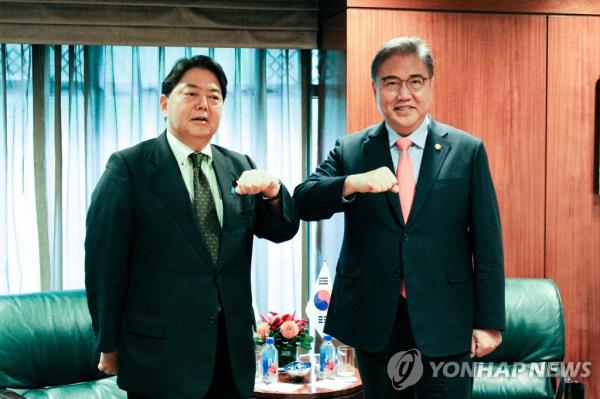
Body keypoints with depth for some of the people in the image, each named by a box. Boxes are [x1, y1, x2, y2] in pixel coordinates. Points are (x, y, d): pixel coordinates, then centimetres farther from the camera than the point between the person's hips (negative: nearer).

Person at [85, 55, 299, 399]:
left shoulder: (239, 166, 9)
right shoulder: (128, 167, -5)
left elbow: (282, 230, 6)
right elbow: (106, 263, -5)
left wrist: (272, 190, -15)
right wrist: (110, 345, -4)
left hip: (233, 348, 5)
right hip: (161, 353, -4)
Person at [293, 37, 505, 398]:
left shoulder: (468, 151, 1)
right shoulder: (350, 150, 4)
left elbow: (487, 243, -1)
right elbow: (304, 202, -8)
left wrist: (489, 322, -4)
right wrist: (352, 184, -27)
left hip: (445, 324, -1)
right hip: (374, 321, 2)